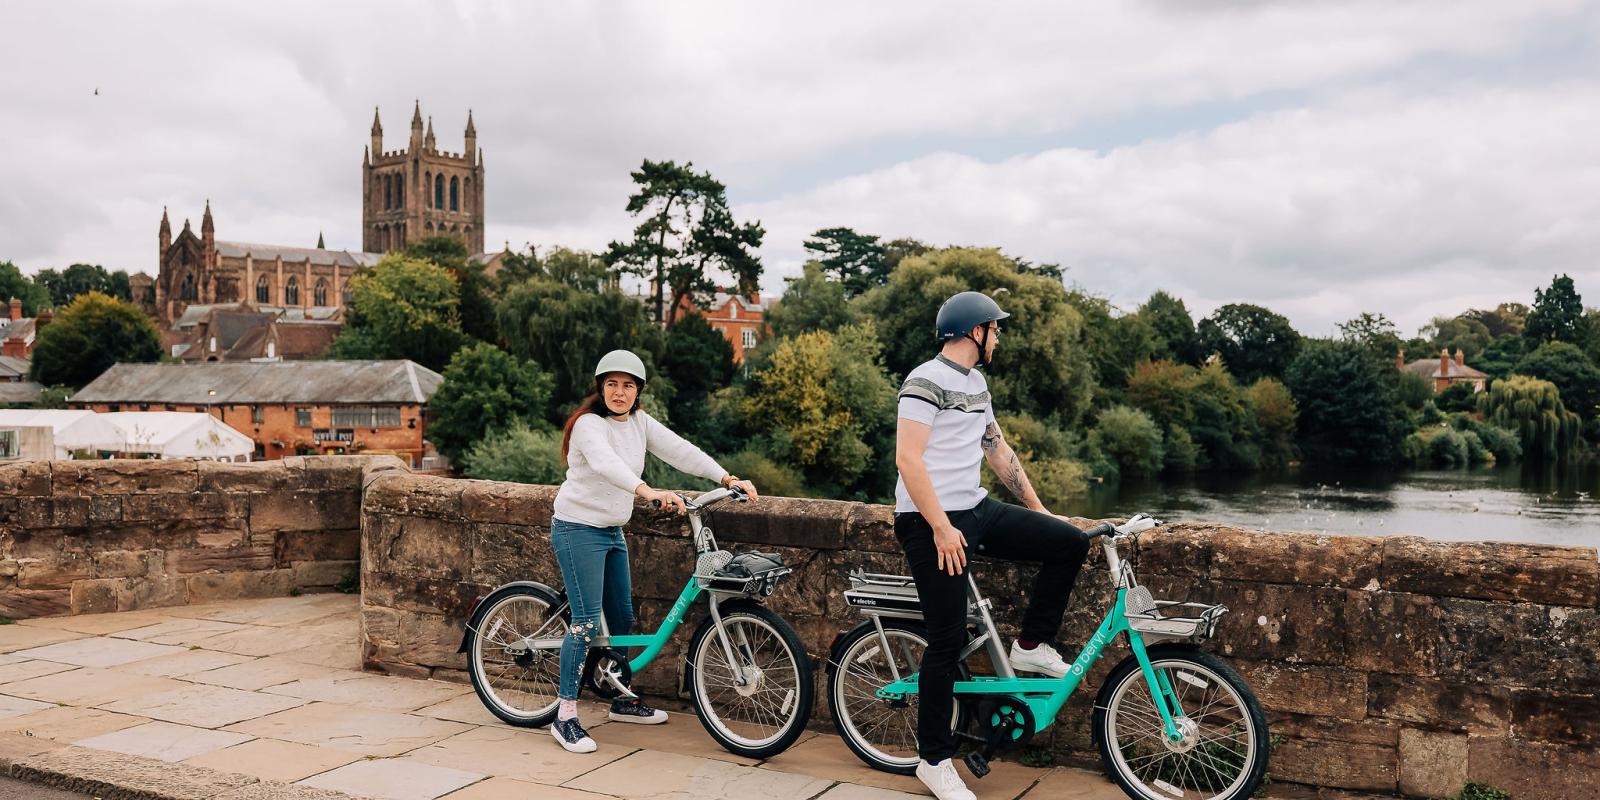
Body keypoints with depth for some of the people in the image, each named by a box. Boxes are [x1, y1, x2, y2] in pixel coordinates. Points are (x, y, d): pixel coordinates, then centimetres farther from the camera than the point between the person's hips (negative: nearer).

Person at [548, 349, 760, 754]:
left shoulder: (639, 422, 4)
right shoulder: (589, 424, -19)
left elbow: (680, 451, -3)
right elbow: (606, 464, -38)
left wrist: (728, 479, -13)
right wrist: (648, 491, -54)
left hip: (612, 531, 8)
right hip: (579, 530, -8)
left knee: (623, 617, 15)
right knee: (587, 621, -11)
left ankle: (623, 701, 31)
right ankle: (565, 717, -2)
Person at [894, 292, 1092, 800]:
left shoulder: (975, 382, 15)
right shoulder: (927, 381, -14)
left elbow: (997, 449, 21)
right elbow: (908, 458, -21)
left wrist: (1037, 510, 20)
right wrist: (942, 528, -24)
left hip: (976, 510, 8)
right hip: (932, 523, -8)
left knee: (1070, 543, -2)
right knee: (949, 641, -6)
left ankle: (1031, 646, 13)